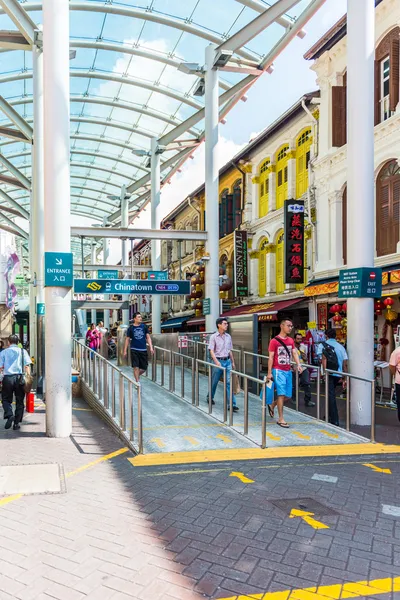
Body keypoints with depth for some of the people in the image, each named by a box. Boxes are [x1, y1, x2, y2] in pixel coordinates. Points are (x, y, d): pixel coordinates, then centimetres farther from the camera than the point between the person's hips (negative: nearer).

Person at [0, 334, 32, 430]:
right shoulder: (23, 351, 6)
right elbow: (27, 366, 0)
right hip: (20, 377, 1)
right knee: (19, 401, 9)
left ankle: (9, 415, -13)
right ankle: (16, 423, 9)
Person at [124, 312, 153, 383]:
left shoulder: (144, 326, 4)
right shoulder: (130, 328, 0)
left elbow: (148, 337, 6)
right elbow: (127, 339, 6)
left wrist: (151, 347, -5)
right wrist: (125, 350, 5)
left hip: (143, 350, 2)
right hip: (134, 350, -2)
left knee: (144, 368, 6)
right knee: (136, 367, -5)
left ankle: (137, 375, 33)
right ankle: (137, 382, 5)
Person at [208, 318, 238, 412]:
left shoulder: (228, 336, 9)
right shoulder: (214, 337, -6)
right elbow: (211, 351, -12)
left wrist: (233, 362, 16)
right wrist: (216, 362, -24)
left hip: (227, 361, 3)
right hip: (218, 361, -3)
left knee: (229, 382, -3)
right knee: (214, 381, 10)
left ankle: (232, 404, -6)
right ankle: (210, 397, 34)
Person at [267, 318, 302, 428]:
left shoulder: (291, 341, 11)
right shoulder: (274, 341, -8)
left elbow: (294, 353, 6)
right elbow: (271, 357, -8)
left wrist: (298, 364, -13)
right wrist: (269, 373, -11)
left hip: (288, 371, 7)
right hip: (278, 370, -7)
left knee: (288, 395, 10)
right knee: (281, 394, -10)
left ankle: (272, 405, 35)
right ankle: (280, 419, -2)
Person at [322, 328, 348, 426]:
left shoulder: (324, 344, 3)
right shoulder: (341, 346, 14)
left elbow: (324, 358, -13)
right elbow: (345, 363, 8)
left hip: (329, 373, -5)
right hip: (338, 374, 5)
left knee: (331, 396, -3)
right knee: (331, 394, 22)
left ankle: (335, 420, -6)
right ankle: (330, 416, 31)